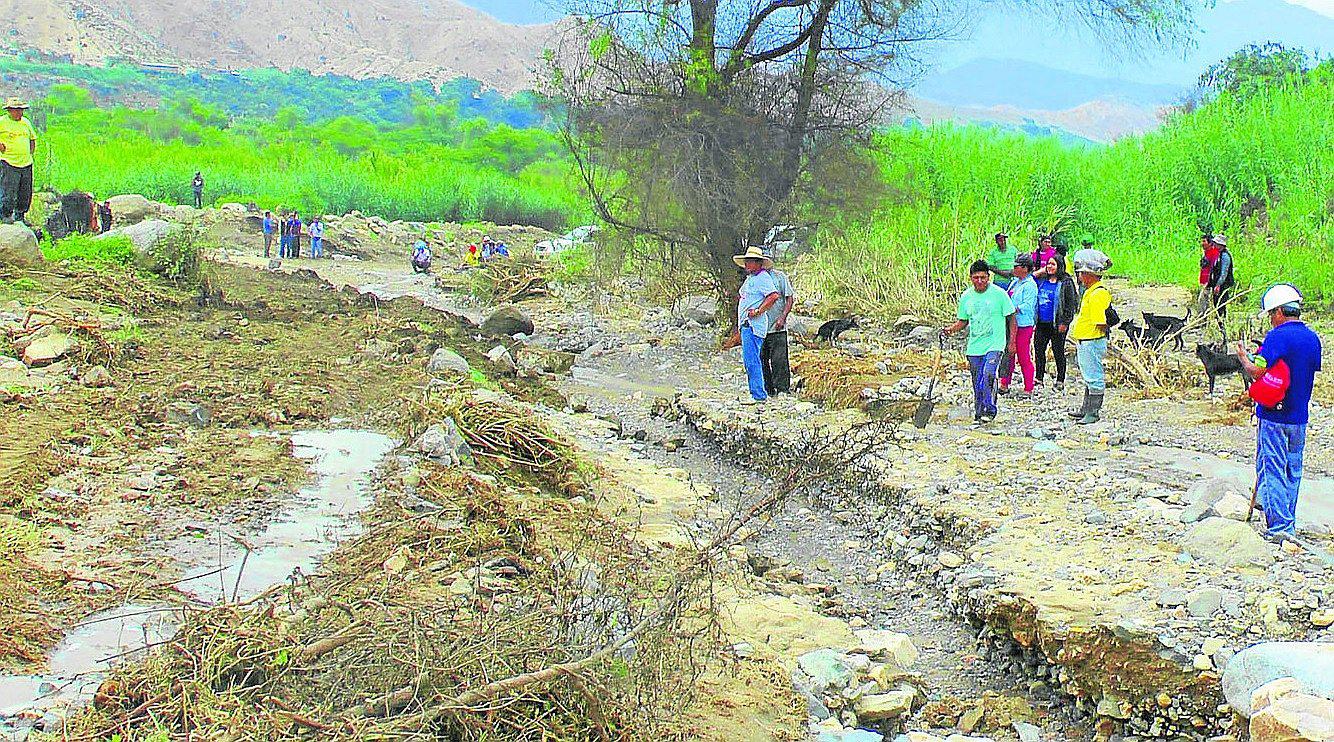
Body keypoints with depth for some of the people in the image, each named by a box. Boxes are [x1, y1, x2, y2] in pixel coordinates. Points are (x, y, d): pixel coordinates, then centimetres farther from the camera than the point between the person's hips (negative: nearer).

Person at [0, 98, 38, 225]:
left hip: (26, 163, 6)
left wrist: (32, 154, 17)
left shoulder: (26, 122, 13)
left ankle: (20, 216, 22)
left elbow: (32, 138, 27)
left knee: (25, 193, 9)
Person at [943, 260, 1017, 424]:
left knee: (988, 375, -23)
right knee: (977, 382, 9)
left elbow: (1011, 318, 2)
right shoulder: (966, 297, 6)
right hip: (974, 346, 4)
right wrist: (951, 329, -2)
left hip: (994, 344, -4)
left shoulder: (999, 294, -5)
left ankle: (990, 410, -13)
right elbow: (963, 321, 17)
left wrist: (1012, 341, -1)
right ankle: (978, 411, 23)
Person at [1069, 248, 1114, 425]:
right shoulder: (1090, 291, 14)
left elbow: (1100, 323, -21)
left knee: (1094, 377, -3)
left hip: (1092, 342, -11)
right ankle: (1086, 409, 31)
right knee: (1089, 377, 20)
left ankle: (1094, 413, 2)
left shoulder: (1097, 294, -20)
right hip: (1085, 341, 11)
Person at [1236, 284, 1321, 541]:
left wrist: (1244, 357, -1)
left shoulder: (1278, 336, -15)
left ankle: (1279, 526, -9)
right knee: (1292, 472, 14)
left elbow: (1258, 372, -21)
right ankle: (1289, 525, 21)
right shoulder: (1313, 338, 7)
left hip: (1274, 416, -7)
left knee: (1271, 471, -3)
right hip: (1300, 417, 7)